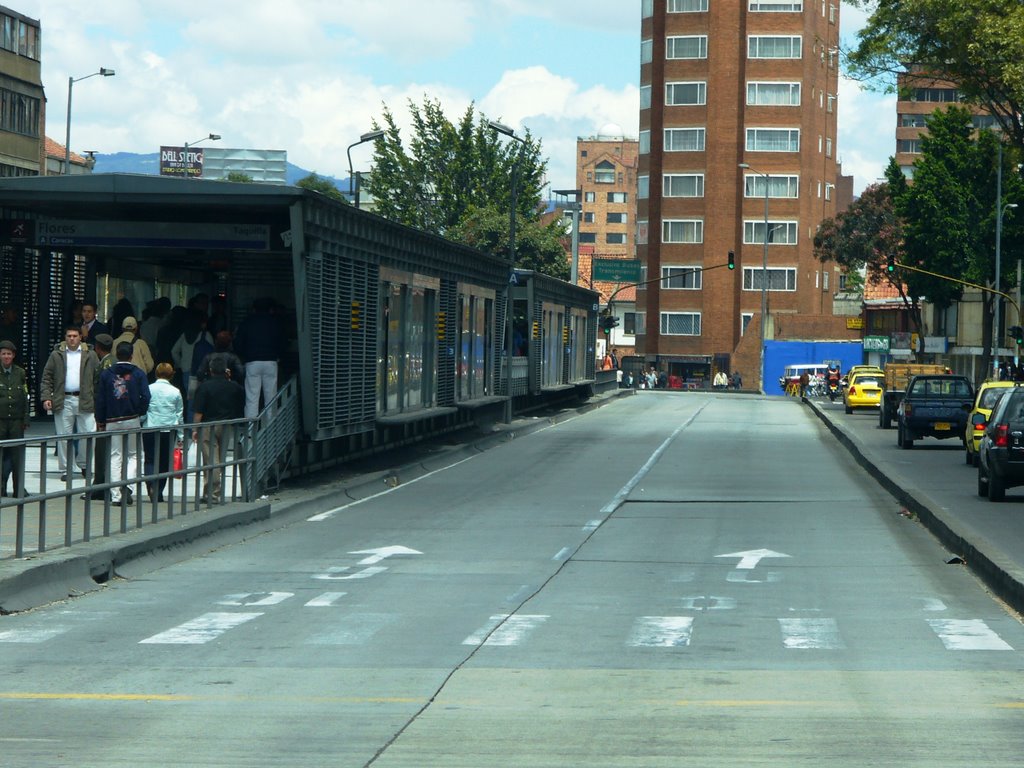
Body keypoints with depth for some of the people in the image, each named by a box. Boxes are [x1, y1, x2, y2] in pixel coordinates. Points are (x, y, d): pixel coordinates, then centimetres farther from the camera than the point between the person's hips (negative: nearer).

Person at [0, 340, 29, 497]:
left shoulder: (20, 373, 9)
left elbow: (25, 397, 12)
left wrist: (26, 419, 7)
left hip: (16, 420, 2)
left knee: (17, 455, 2)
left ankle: (19, 489, 9)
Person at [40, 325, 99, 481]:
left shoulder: (90, 355, 7)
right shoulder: (56, 355, 6)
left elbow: (98, 378, 6)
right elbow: (47, 377, 5)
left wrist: (98, 401, -1)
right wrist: (46, 397, -7)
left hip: (85, 401, 0)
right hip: (63, 402, 0)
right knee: (64, 437, 3)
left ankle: (84, 464, 15)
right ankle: (65, 470, 11)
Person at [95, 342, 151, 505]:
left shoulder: (106, 374, 4)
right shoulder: (138, 374, -1)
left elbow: (100, 400, 4)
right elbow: (145, 397, -8)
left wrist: (100, 422, 10)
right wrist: (140, 413, 8)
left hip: (112, 421, 1)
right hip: (132, 420, -1)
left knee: (115, 456, 5)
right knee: (133, 455, 10)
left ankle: (115, 494, 0)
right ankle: (128, 485, -11)